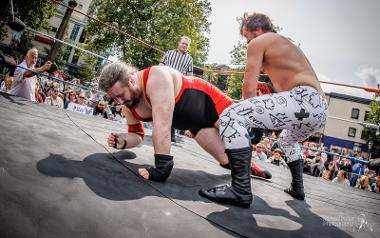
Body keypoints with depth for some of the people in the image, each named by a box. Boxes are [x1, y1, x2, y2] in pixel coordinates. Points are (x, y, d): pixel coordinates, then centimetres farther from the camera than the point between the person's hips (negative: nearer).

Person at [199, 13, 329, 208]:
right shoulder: (285, 44, 34)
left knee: (231, 116, -15)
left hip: (303, 100, -10)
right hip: (320, 109, 10)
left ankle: (240, 191, -19)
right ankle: (297, 188, 44)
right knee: (287, 141, 38)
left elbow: (249, 88, -3)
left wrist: (249, 111, 17)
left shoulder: (258, 42, 7)